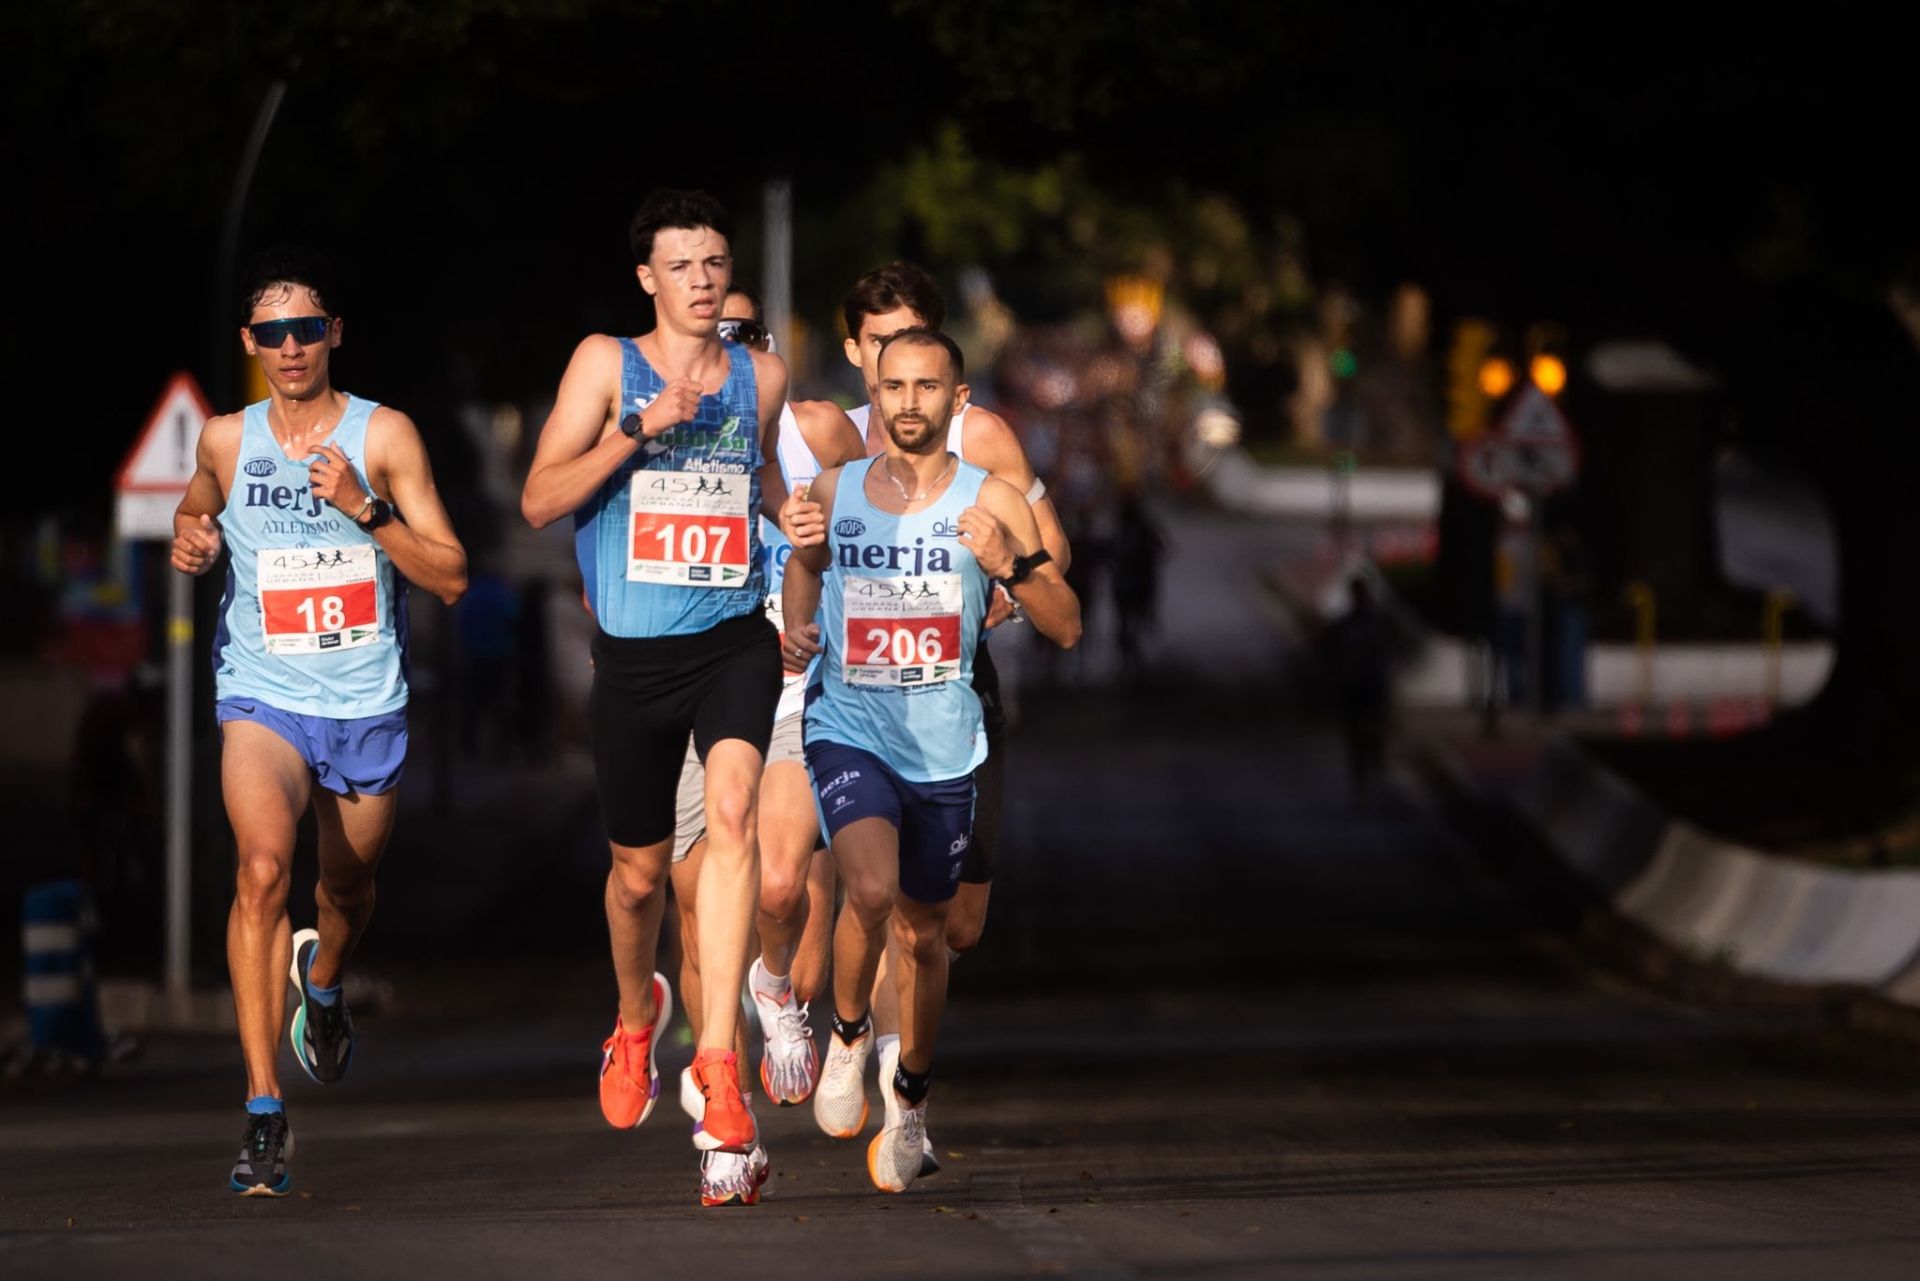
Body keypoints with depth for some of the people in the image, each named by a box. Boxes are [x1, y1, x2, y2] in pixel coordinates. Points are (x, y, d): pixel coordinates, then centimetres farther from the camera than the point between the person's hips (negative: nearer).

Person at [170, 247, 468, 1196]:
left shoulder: (384, 436, -5)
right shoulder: (226, 441, 2)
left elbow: (451, 579, -7)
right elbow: (196, 510, 25)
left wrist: (365, 509, -20)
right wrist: (190, 540, 2)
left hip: (367, 706, 1)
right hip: (262, 697, -1)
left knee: (349, 887, 20)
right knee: (262, 866, -26)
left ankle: (323, 983, 59)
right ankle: (264, 1114, -27)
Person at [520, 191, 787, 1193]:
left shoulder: (761, 376, 9)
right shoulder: (606, 363, 1)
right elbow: (539, 502, -6)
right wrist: (638, 433, -17)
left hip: (735, 638, 0)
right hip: (634, 654, 0)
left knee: (732, 810, -25)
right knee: (638, 871, 11)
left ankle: (717, 1058, -29)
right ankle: (637, 1019, 44)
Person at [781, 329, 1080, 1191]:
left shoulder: (992, 503, -2)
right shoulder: (834, 494, 1)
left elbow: (1065, 630, -4)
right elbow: (796, 624, 9)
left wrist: (1009, 564, -22)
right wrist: (800, 551, -11)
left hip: (942, 747, 1)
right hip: (848, 730, -1)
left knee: (924, 933, 13)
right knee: (871, 889, -26)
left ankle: (909, 1096, 36)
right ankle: (848, 1033, 2)